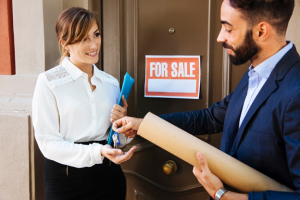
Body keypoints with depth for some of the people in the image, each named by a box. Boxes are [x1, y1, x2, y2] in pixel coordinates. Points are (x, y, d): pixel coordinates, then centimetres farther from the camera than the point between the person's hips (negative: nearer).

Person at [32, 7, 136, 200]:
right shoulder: (49, 82, -9)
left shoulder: (111, 82, 4)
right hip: (66, 178, -4)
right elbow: (47, 143, -13)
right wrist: (97, 152, -23)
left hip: (109, 176, 4)